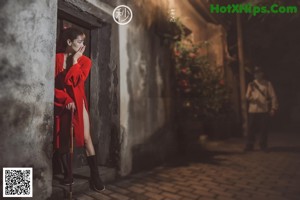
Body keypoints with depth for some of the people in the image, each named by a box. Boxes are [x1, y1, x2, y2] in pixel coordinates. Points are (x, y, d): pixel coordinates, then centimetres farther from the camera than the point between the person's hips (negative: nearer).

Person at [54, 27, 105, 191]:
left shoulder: (85, 61, 2)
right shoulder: (57, 58, -1)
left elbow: (76, 81, -14)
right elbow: (52, 84, -5)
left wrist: (75, 60, -9)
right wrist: (66, 100, -13)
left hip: (78, 103, 0)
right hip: (61, 104, 0)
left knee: (86, 138, -6)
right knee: (63, 139, 7)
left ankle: (95, 175, -2)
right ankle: (67, 173, 21)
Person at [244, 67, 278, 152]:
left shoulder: (267, 84, 5)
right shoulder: (251, 84, 10)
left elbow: (273, 97, 2)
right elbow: (247, 96, 7)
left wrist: (273, 108, -5)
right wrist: (250, 98, -16)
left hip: (264, 110, -1)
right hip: (252, 110, 1)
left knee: (263, 129, 3)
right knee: (251, 129, 2)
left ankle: (263, 145, 17)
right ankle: (249, 145, 11)